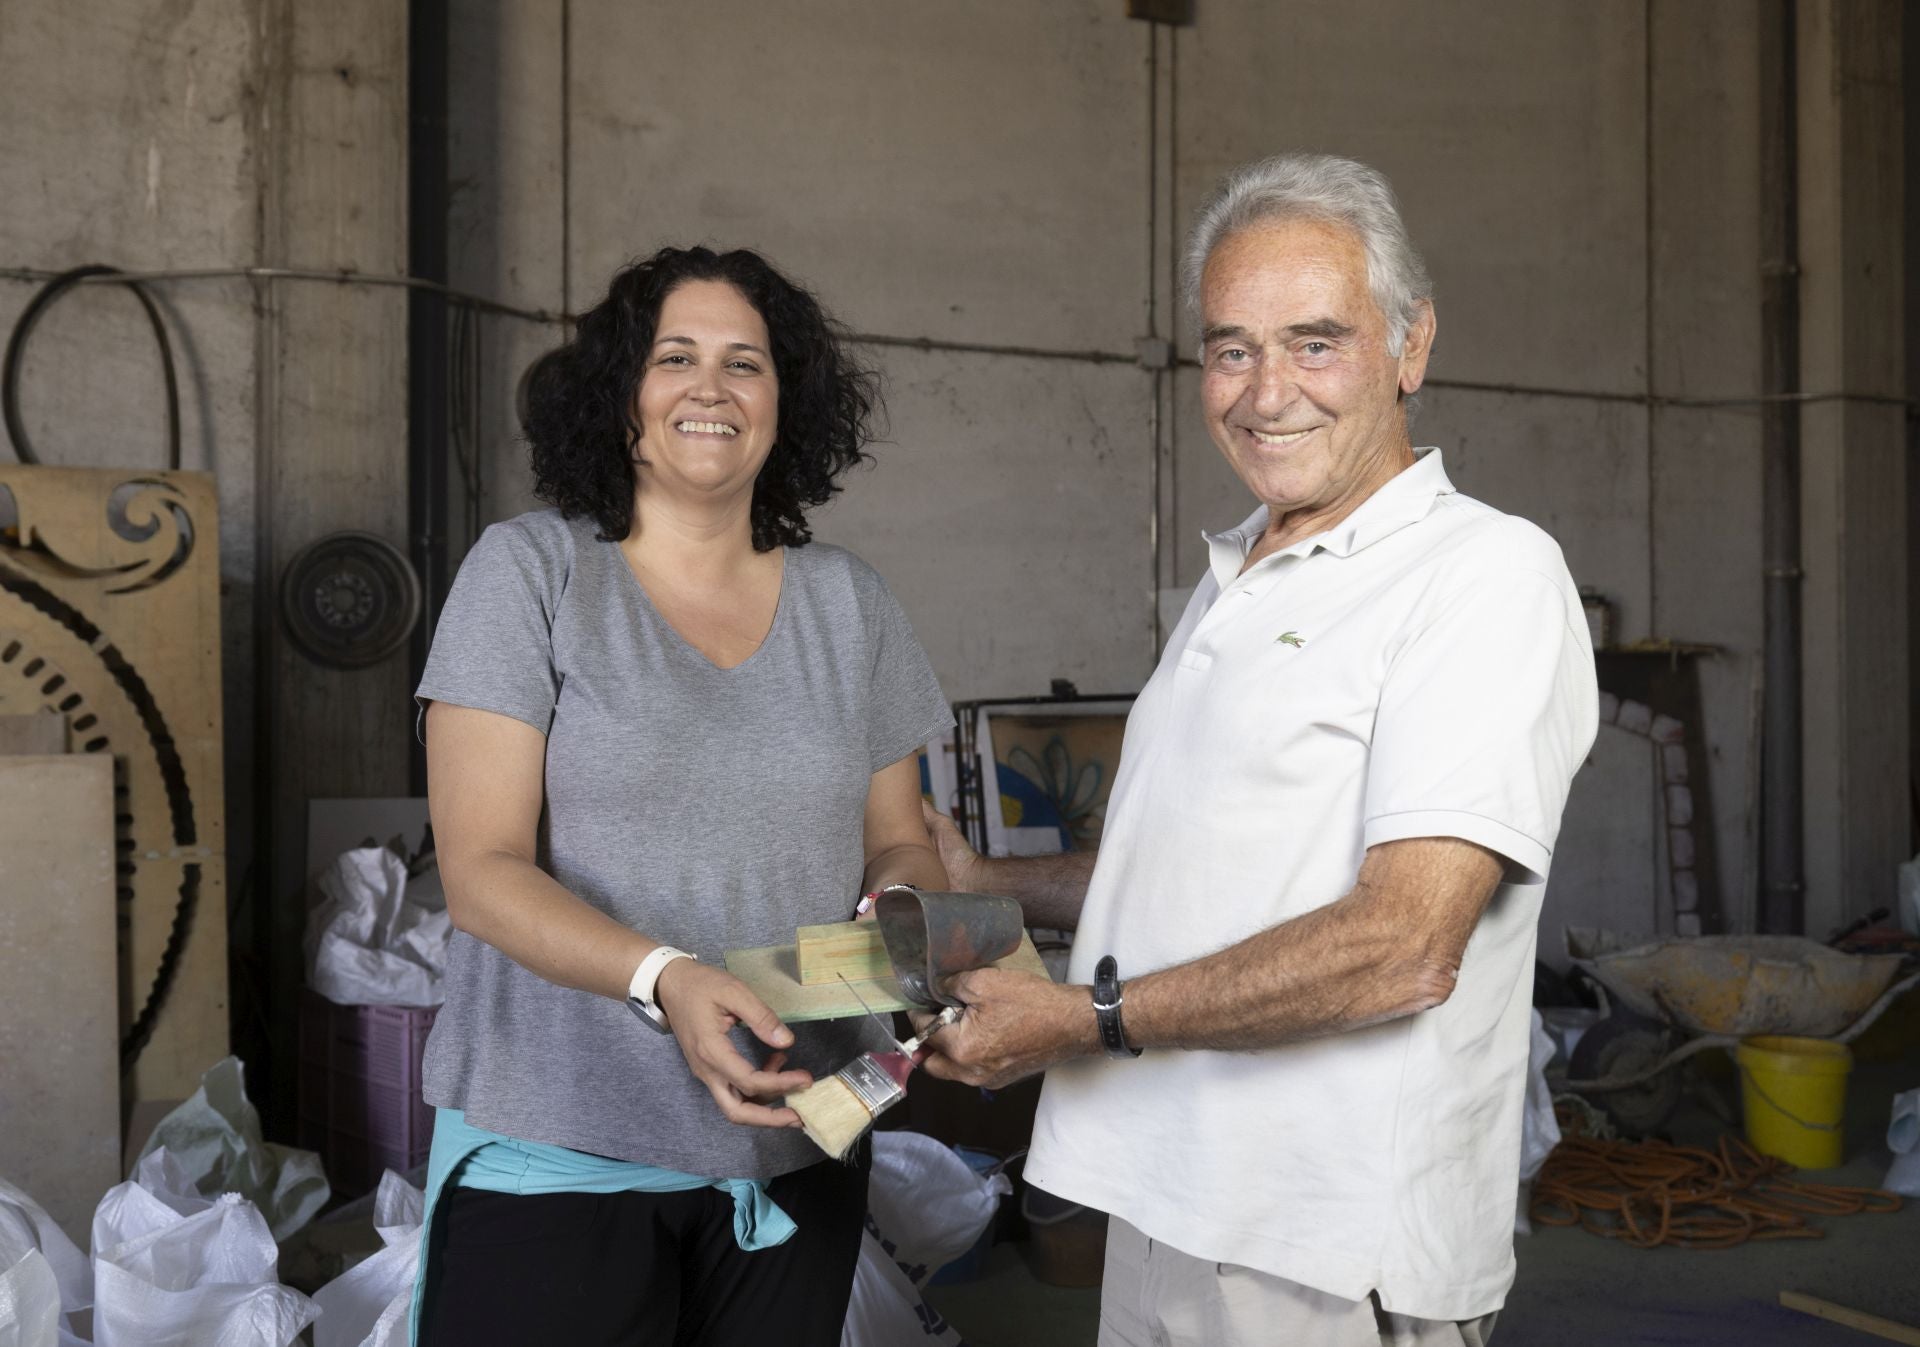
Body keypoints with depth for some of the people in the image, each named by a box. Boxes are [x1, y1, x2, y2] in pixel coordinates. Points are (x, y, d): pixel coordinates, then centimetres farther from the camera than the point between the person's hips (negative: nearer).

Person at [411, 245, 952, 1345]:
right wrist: (665, 979, -26)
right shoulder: (531, 570, -4)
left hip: (791, 1145, 4)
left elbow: (901, 843, 12)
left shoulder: (848, 603, 7)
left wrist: (900, 910, -13)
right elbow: (483, 872, -10)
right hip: (555, 1153, -3)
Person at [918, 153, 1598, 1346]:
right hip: (1164, 1207, 7)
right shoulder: (1232, 586, 15)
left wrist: (1084, 1016, -18)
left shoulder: (1489, 573, -13)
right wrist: (987, 884, 17)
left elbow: (1401, 947, -22)